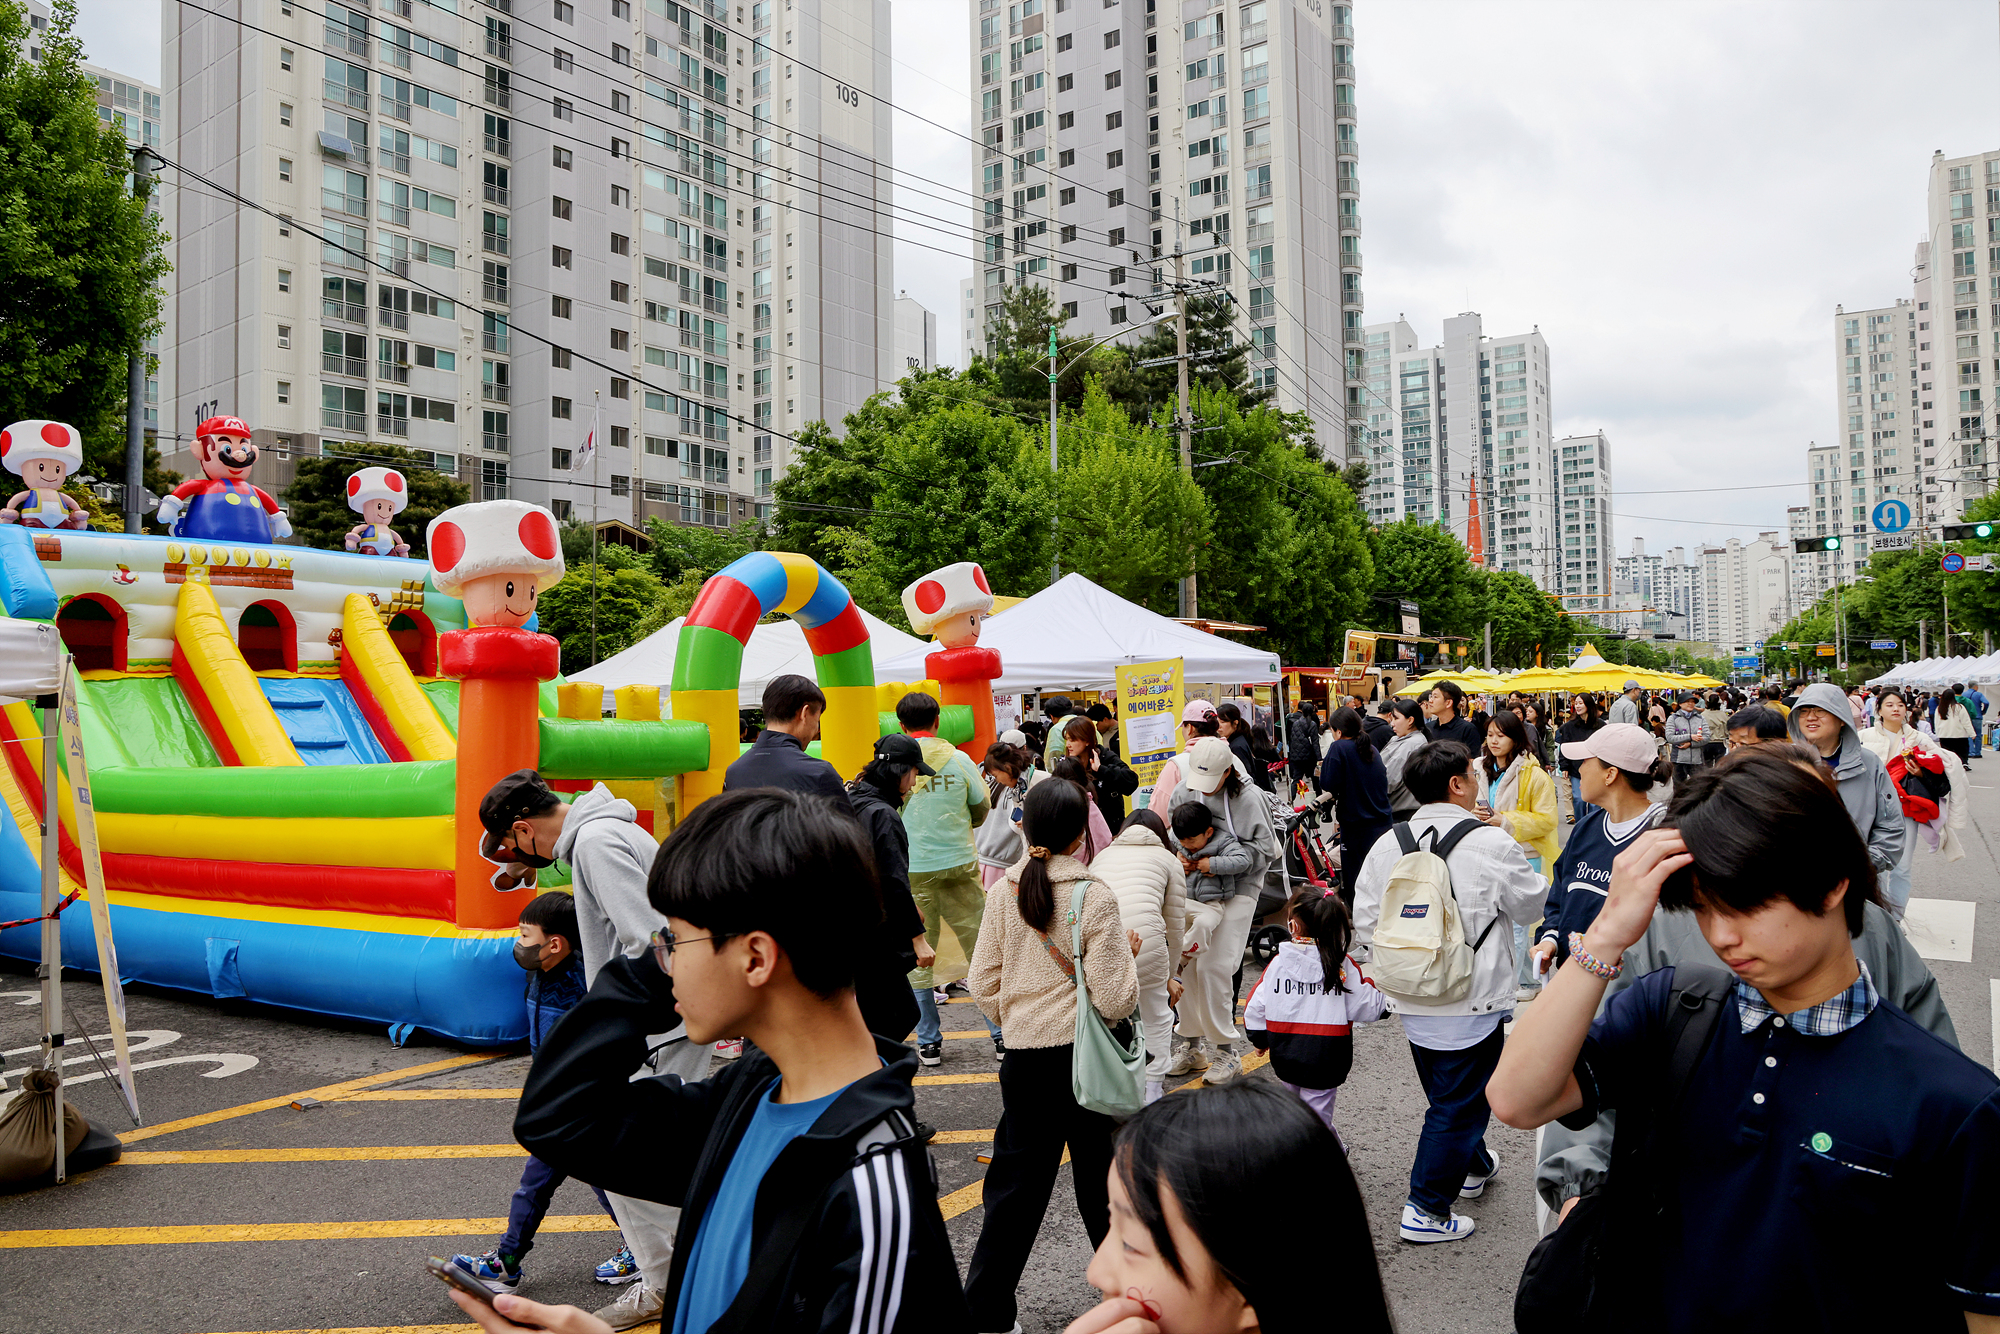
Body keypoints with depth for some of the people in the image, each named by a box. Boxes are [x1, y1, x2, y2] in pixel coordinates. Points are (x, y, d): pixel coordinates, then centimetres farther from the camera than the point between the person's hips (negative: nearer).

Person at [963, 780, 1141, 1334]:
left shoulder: (1004, 893, -2)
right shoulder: (1096, 897, -14)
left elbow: (983, 985, 2)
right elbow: (1115, 1001, -15)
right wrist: (1127, 952, 2)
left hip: (1024, 1057, 3)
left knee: (1015, 1183, 12)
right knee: (1101, 1182, 13)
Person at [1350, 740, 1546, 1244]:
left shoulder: (1387, 846, -3)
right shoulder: (1492, 844, -16)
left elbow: (1364, 924, 1)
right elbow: (1531, 907, -1)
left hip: (1413, 1002, 6)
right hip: (1473, 1002, -5)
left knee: (1445, 1093, 25)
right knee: (1458, 1103, 6)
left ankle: (1474, 1166, 47)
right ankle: (1427, 1211, 11)